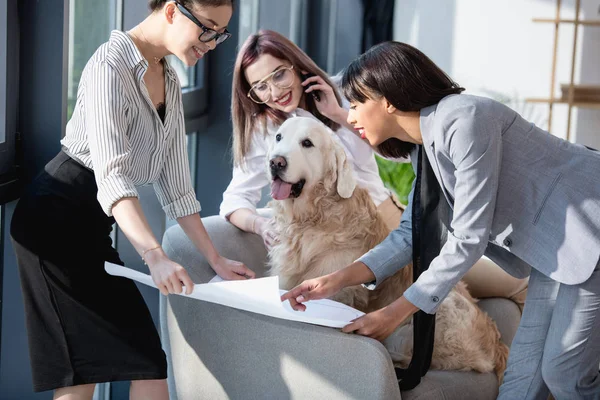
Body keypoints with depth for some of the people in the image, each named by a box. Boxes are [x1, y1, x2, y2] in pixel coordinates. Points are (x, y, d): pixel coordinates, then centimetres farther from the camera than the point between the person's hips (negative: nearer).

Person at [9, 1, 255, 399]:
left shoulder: (170, 82, 12)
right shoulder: (111, 65, -16)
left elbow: (174, 181, 14)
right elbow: (111, 174, -27)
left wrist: (215, 258, 10)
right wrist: (155, 256, -38)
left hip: (92, 225, 9)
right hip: (57, 219, -9)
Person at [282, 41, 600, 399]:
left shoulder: (464, 120, -24)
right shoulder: (425, 147, 6)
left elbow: (468, 238, -24)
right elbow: (411, 233, 10)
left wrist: (395, 314, -20)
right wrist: (338, 280, -3)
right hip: (553, 245, 9)